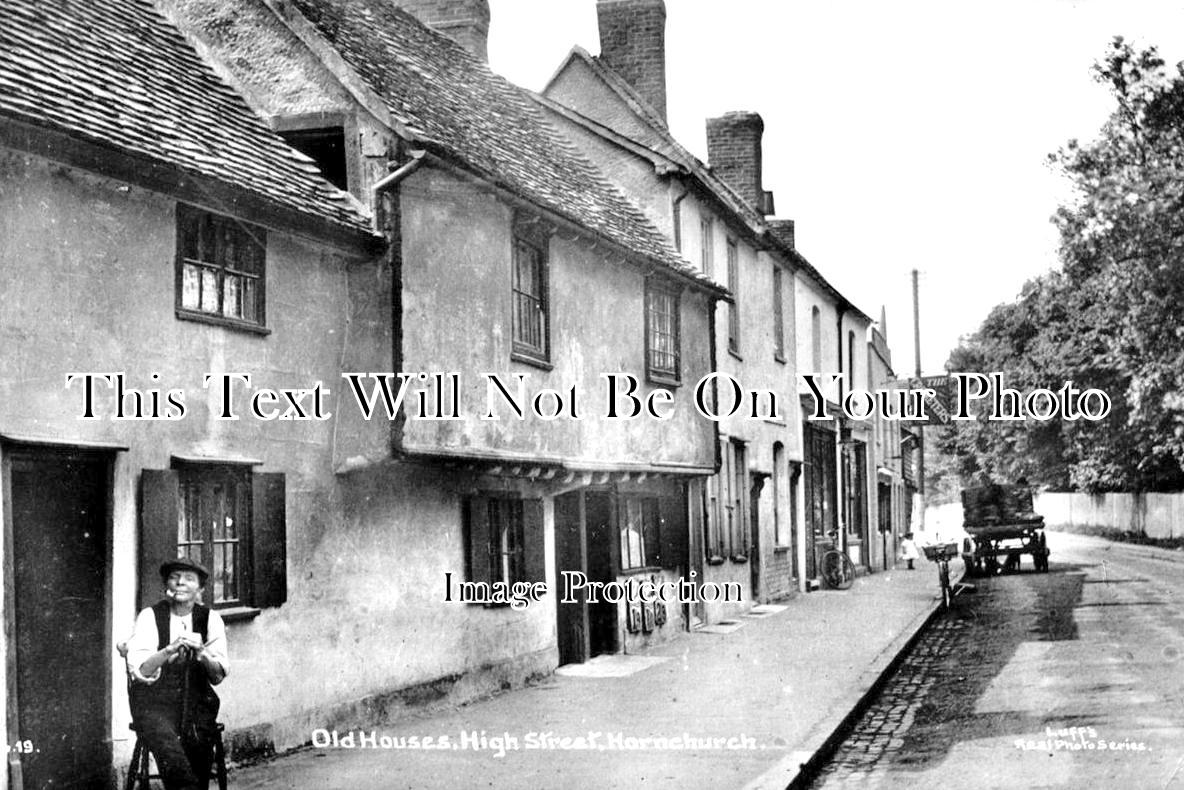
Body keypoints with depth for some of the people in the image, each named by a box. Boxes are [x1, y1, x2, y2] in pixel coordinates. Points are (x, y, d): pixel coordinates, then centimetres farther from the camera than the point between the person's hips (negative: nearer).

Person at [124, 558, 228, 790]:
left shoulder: (210, 618, 5)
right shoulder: (150, 616, 0)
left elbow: (218, 675, -3)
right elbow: (138, 670, -12)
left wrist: (201, 652, -23)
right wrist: (170, 650, -27)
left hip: (197, 703, 2)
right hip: (154, 703, -2)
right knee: (171, 753, -30)